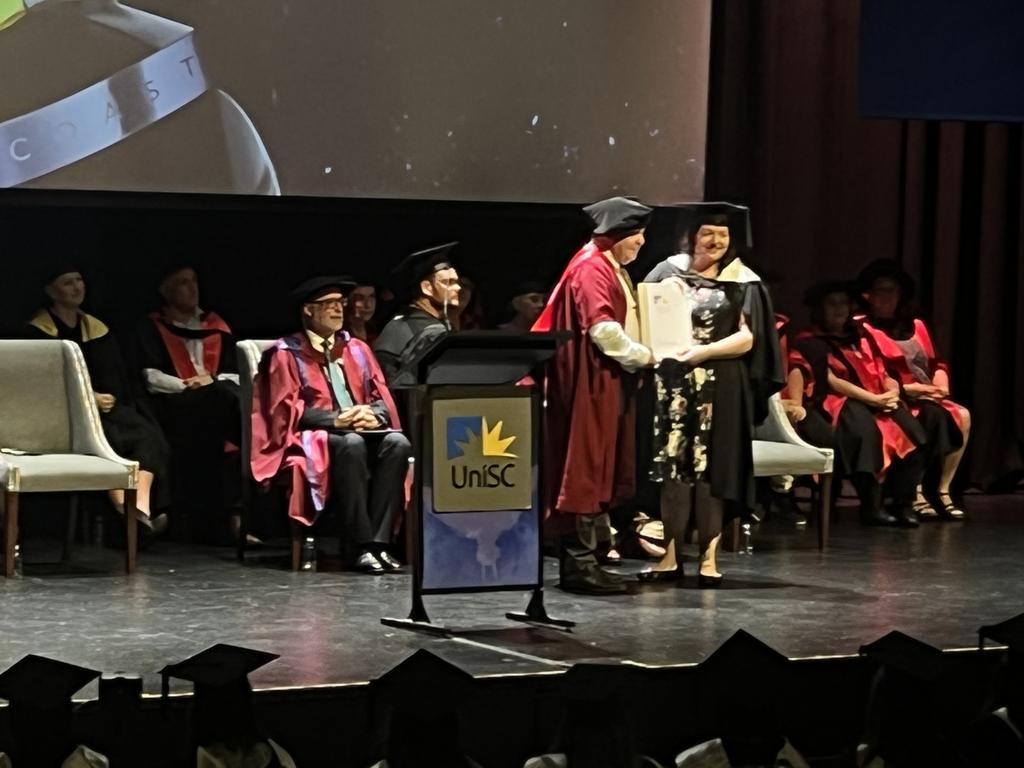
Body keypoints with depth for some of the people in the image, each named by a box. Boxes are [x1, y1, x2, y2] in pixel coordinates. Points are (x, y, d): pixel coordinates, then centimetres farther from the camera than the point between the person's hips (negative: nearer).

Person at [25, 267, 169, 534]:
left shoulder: (98, 329, 22)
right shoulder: (38, 331, 6)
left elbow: (118, 376, 18)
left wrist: (108, 399, -5)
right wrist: (89, 398, -15)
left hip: (109, 406, 5)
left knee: (147, 434, -27)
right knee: (107, 436, -37)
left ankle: (142, 507, -46)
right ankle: (124, 509, -50)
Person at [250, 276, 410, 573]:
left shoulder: (356, 349, 17)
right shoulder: (286, 353, 2)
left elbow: (382, 398, 11)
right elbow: (288, 409, -8)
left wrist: (374, 415, -13)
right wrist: (336, 419, -21)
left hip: (364, 430, 5)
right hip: (312, 439, -5)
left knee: (397, 443, -28)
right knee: (351, 444, -37)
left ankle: (378, 542, -32)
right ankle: (358, 546, -36)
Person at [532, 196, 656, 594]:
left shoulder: (613, 270, 19)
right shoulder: (591, 268, -13)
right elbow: (601, 327, -24)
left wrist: (635, 358, 11)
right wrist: (640, 355, -13)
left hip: (611, 382, 11)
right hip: (592, 383, -11)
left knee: (601, 470, 11)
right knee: (586, 470, -9)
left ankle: (580, 557, 14)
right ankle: (578, 562, -9)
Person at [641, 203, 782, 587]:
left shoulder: (742, 282, 3)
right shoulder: (669, 272, 7)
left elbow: (747, 339, -4)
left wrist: (704, 351, -17)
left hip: (721, 389, -2)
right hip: (674, 383, 2)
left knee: (712, 470, -1)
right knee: (673, 468, 1)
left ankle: (709, 558, 4)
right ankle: (671, 557, 5)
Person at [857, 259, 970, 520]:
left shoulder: (915, 326, 22)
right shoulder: (864, 330, 1)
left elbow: (936, 363, 19)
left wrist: (941, 384, -3)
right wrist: (907, 388, -16)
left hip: (928, 398, 6)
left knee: (962, 416, -21)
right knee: (934, 415, -33)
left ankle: (943, 490, -20)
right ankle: (914, 492, -33)